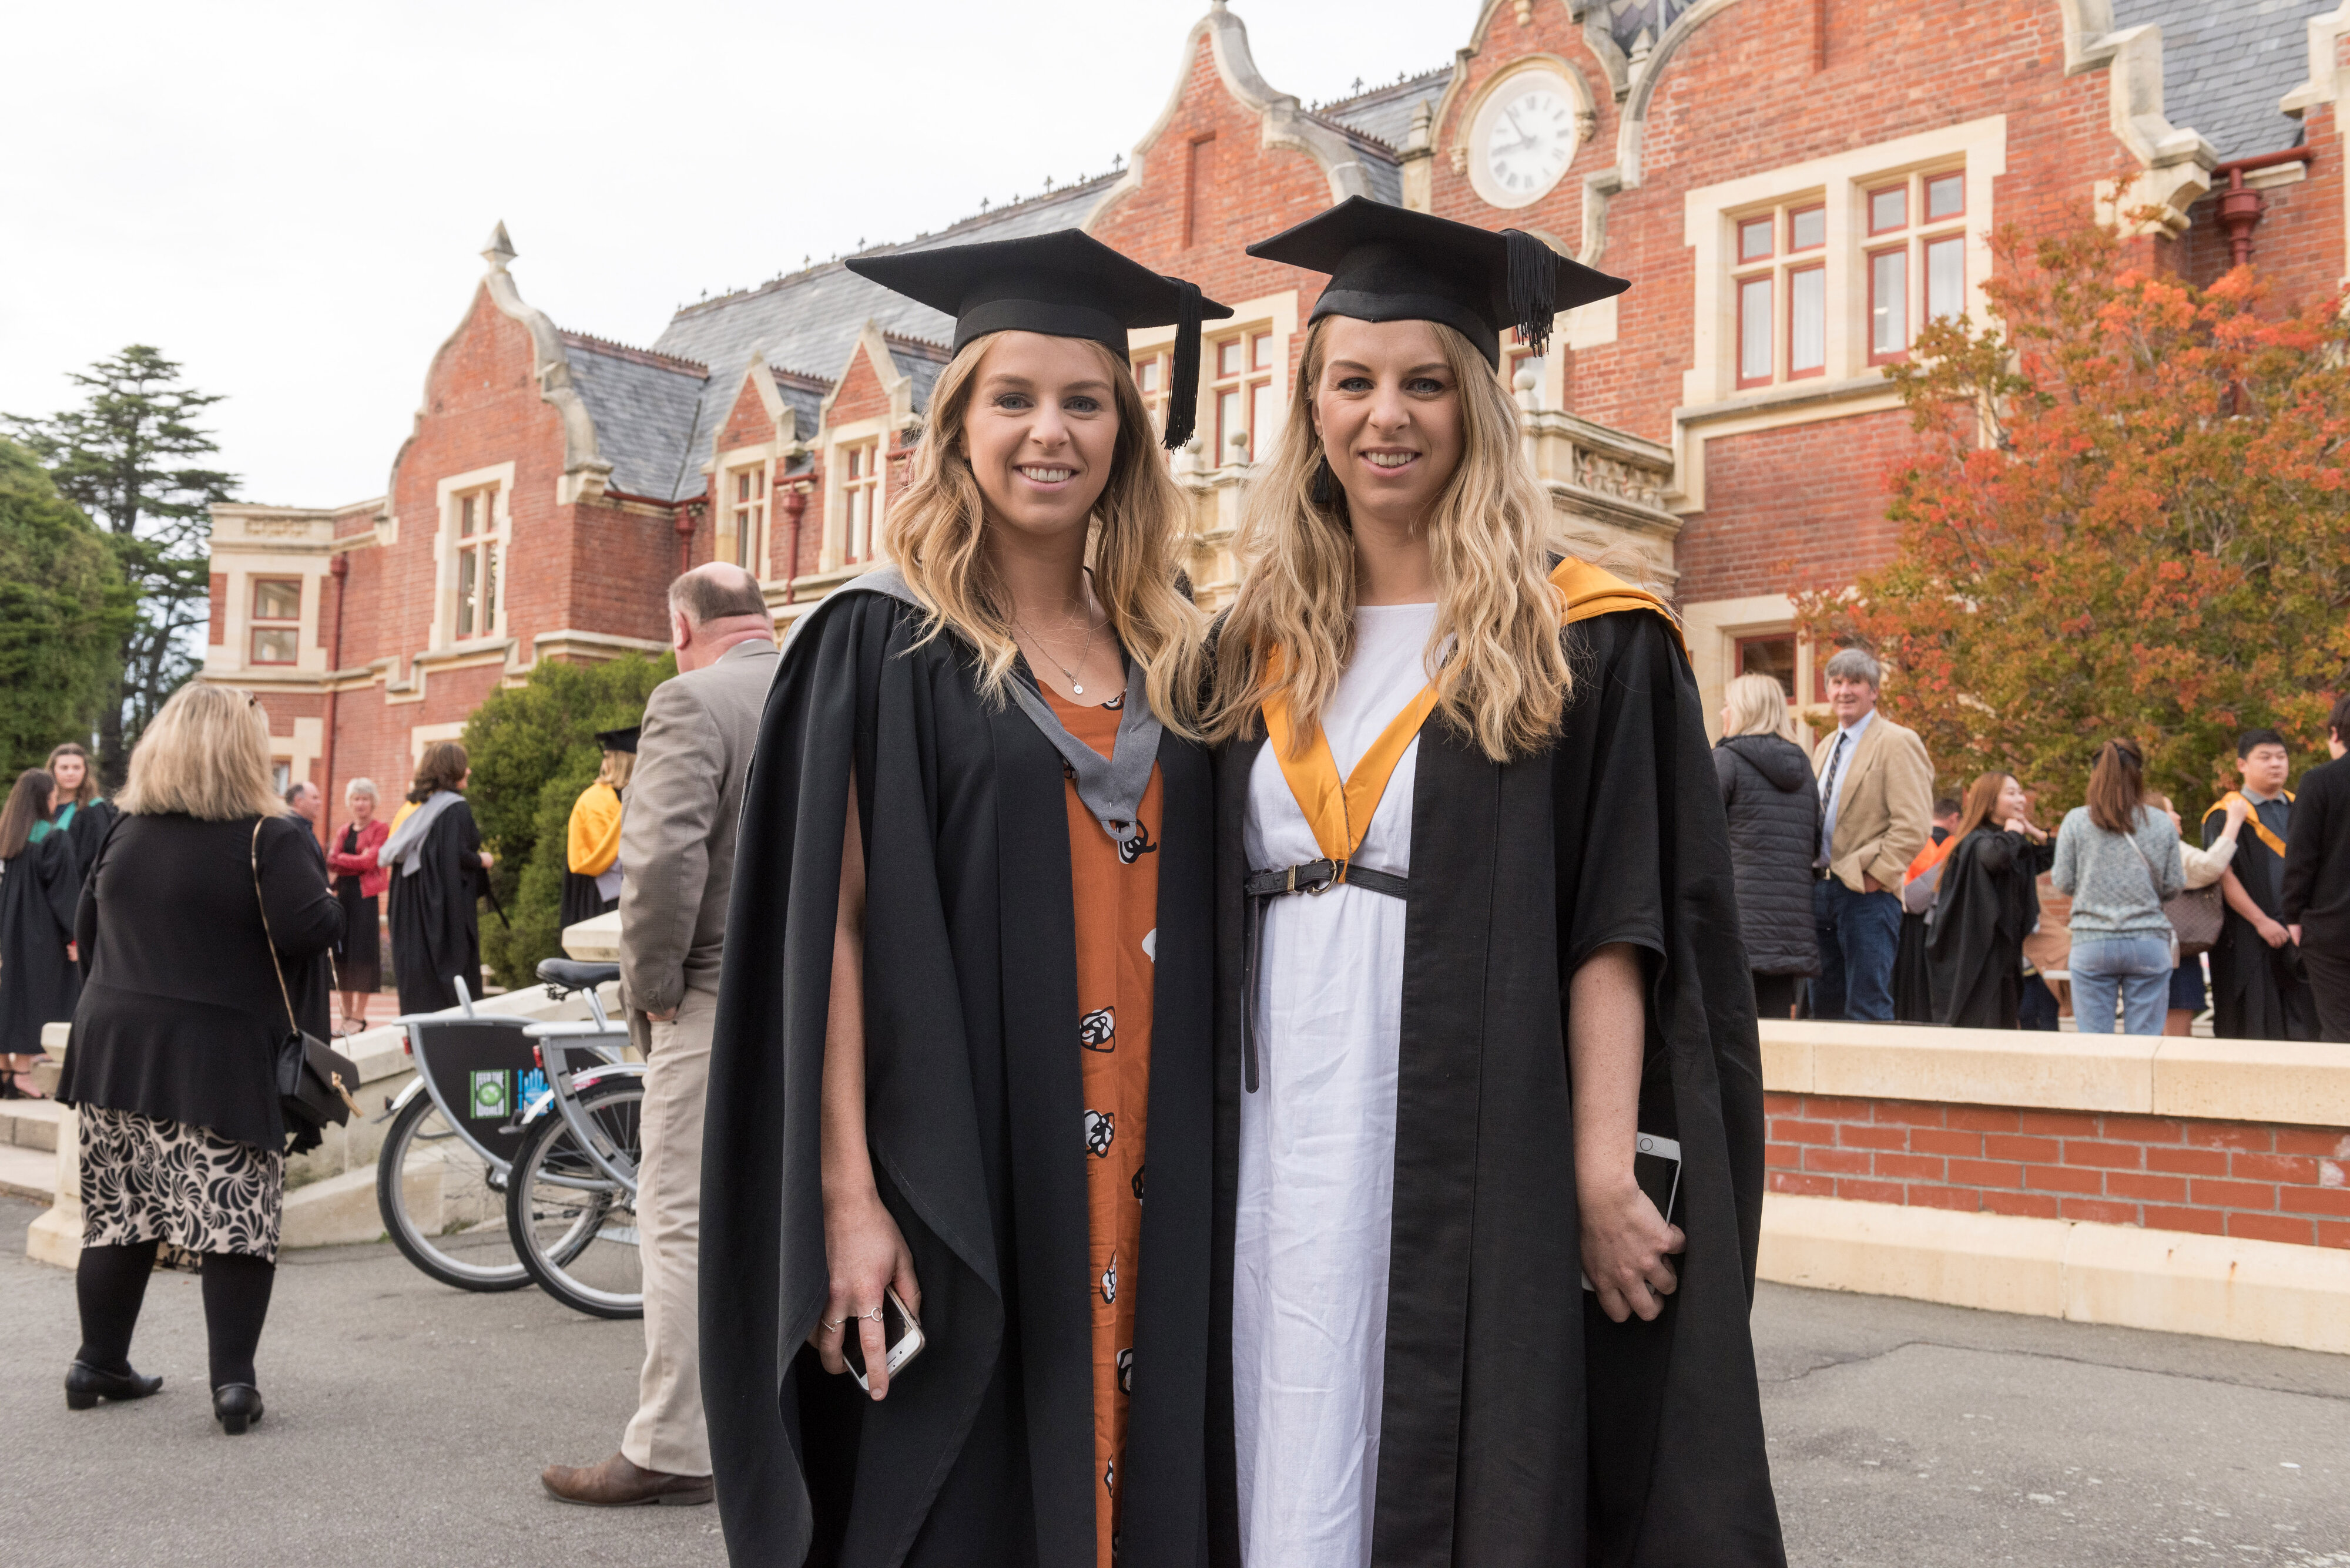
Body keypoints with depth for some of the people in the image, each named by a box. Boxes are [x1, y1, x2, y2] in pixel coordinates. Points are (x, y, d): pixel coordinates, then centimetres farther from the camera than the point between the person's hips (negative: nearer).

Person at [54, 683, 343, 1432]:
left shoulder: (126, 831, 9)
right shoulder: (271, 836, -11)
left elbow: (87, 927, 17)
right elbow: (308, 932, -21)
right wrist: (334, 905, 0)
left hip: (117, 1041, 6)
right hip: (224, 1055, -6)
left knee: (119, 1211, 15)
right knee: (237, 1216, 0)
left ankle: (98, 1364, 24)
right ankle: (233, 1381, -2)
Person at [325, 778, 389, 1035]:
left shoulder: (380, 829, -1)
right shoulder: (345, 830, 17)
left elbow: (369, 860, -11)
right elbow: (333, 862, 8)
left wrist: (339, 860, -4)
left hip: (365, 896, -6)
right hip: (343, 894, 6)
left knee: (362, 954, -4)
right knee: (342, 954, 6)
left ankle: (359, 1017, 0)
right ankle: (347, 1015, 14)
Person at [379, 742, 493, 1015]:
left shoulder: (417, 806, 11)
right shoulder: (456, 808, -11)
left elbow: (391, 854, 12)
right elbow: (458, 855, -21)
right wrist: (483, 860, -3)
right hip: (447, 909, -7)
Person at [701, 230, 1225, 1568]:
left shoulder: (1172, 657, 11)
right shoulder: (882, 643, -2)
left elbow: (1199, 928, 13)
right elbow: (828, 923, -7)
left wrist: (1203, 1179, 6)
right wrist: (848, 1193, -14)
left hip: (1149, 1196, 4)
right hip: (960, 1188, -4)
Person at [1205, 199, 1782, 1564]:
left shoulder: (1577, 645, -1)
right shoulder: (1263, 652, 11)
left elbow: (1615, 929, -6)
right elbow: (1220, 924, 12)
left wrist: (1605, 1171, -14)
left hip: (1470, 1178, -4)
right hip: (1280, 1174, 4)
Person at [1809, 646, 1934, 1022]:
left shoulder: (1897, 743, -6)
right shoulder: (1825, 747, 19)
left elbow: (1912, 829, -14)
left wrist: (1874, 876, -16)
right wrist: (1812, 874, 11)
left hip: (1867, 894, -8)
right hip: (1820, 889, 8)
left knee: (1867, 1010, -7)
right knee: (1825, 1006, 11)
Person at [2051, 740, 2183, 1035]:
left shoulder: (2075, 821, -2)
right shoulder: (2162, 824, 2)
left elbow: (2063, 883, 1)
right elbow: (2174, 887, 4)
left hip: (2092, 944, -1)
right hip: (2149, 944, 1)